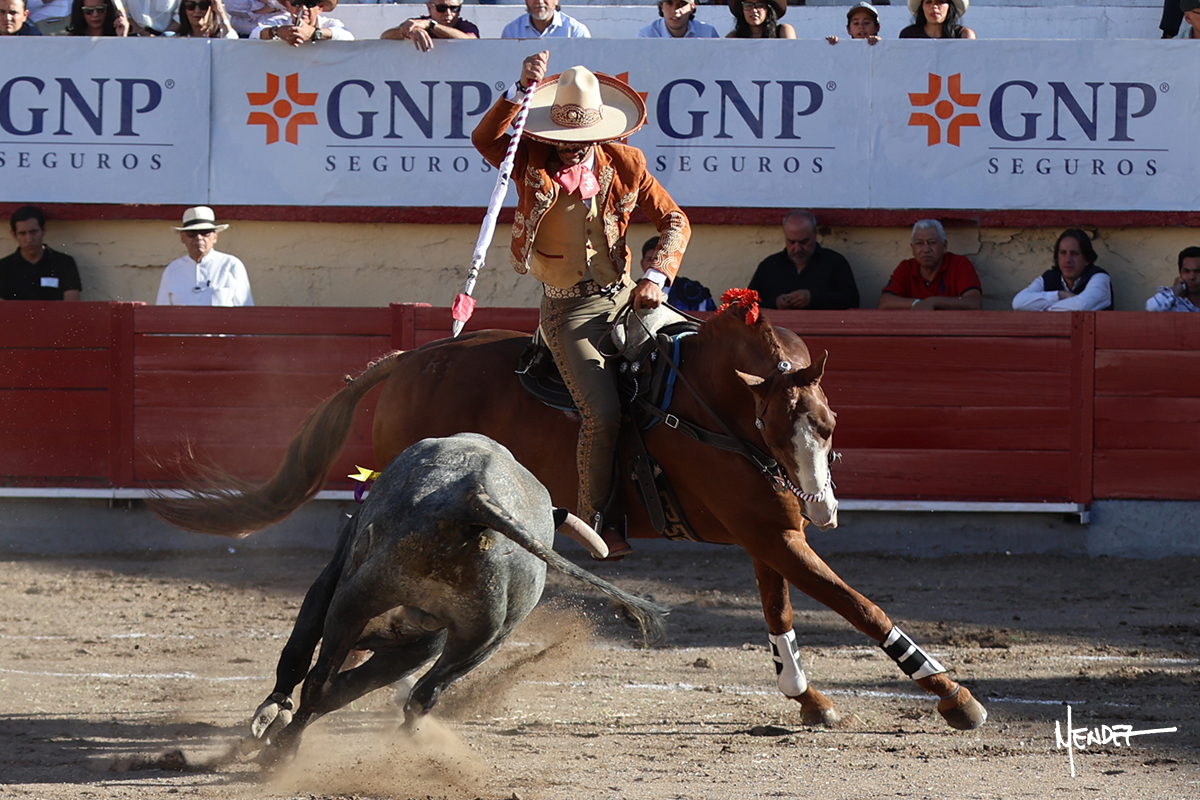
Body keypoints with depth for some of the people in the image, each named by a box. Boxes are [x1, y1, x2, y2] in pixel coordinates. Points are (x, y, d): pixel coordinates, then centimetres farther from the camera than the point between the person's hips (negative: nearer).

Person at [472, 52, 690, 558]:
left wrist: (655, 276, -7)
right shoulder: (532, 161, -4)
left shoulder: (624, 165, 3)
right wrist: (521, 92, -36)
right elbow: (486, 139, -24)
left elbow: (674, 221, 8)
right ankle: (596, 519, -6)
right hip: (568, 310, -5)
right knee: (602, 412, -19)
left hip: (624, 297, 5)